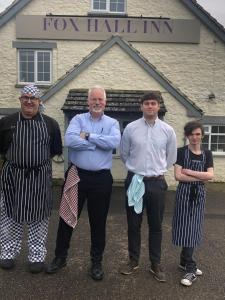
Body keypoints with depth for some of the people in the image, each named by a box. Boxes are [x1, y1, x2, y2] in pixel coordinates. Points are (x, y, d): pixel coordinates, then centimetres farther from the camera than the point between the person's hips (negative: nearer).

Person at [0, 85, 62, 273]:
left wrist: (40, 157, -2)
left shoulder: (50, 124, 0)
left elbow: (56, 150, 5)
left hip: (40, 178, 0)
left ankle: (37, 256, 25)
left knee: (39, 217, 9)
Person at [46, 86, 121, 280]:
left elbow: (114, 142, -18)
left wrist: (88, 136, -15)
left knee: (98, 221, 11)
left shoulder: (112, 123, 4)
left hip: (101, 178, 0)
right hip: (77, 175, 1)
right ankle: (60, 257, 32)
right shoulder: (78, 119, 2)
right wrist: (99, 143, -14)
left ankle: (97, 262, 29)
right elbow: (69, 140, -18)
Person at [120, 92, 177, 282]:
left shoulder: (168, 130, 0)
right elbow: (124, 154, 10)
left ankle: (156, 264, 27)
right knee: (133, 224, 11)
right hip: (135, 181, 0)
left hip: (157, 183, 1)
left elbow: (171, 157, 12)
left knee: (156, 226, 11)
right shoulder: (131, 128, -3)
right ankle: (133, 261, 29)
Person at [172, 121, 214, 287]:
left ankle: (185, 261, 25)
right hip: (185, 193, -4)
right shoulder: (181, 152, -3)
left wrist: (190, 172, -12)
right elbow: (178, 176, -12)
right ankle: (191, 269, 3)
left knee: (194, 228, 9)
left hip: (199, 194, 4)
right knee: (187, 228, -4)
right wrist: (200, 178, -10)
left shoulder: (207, 154, 8)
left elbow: (210, 175, -4)